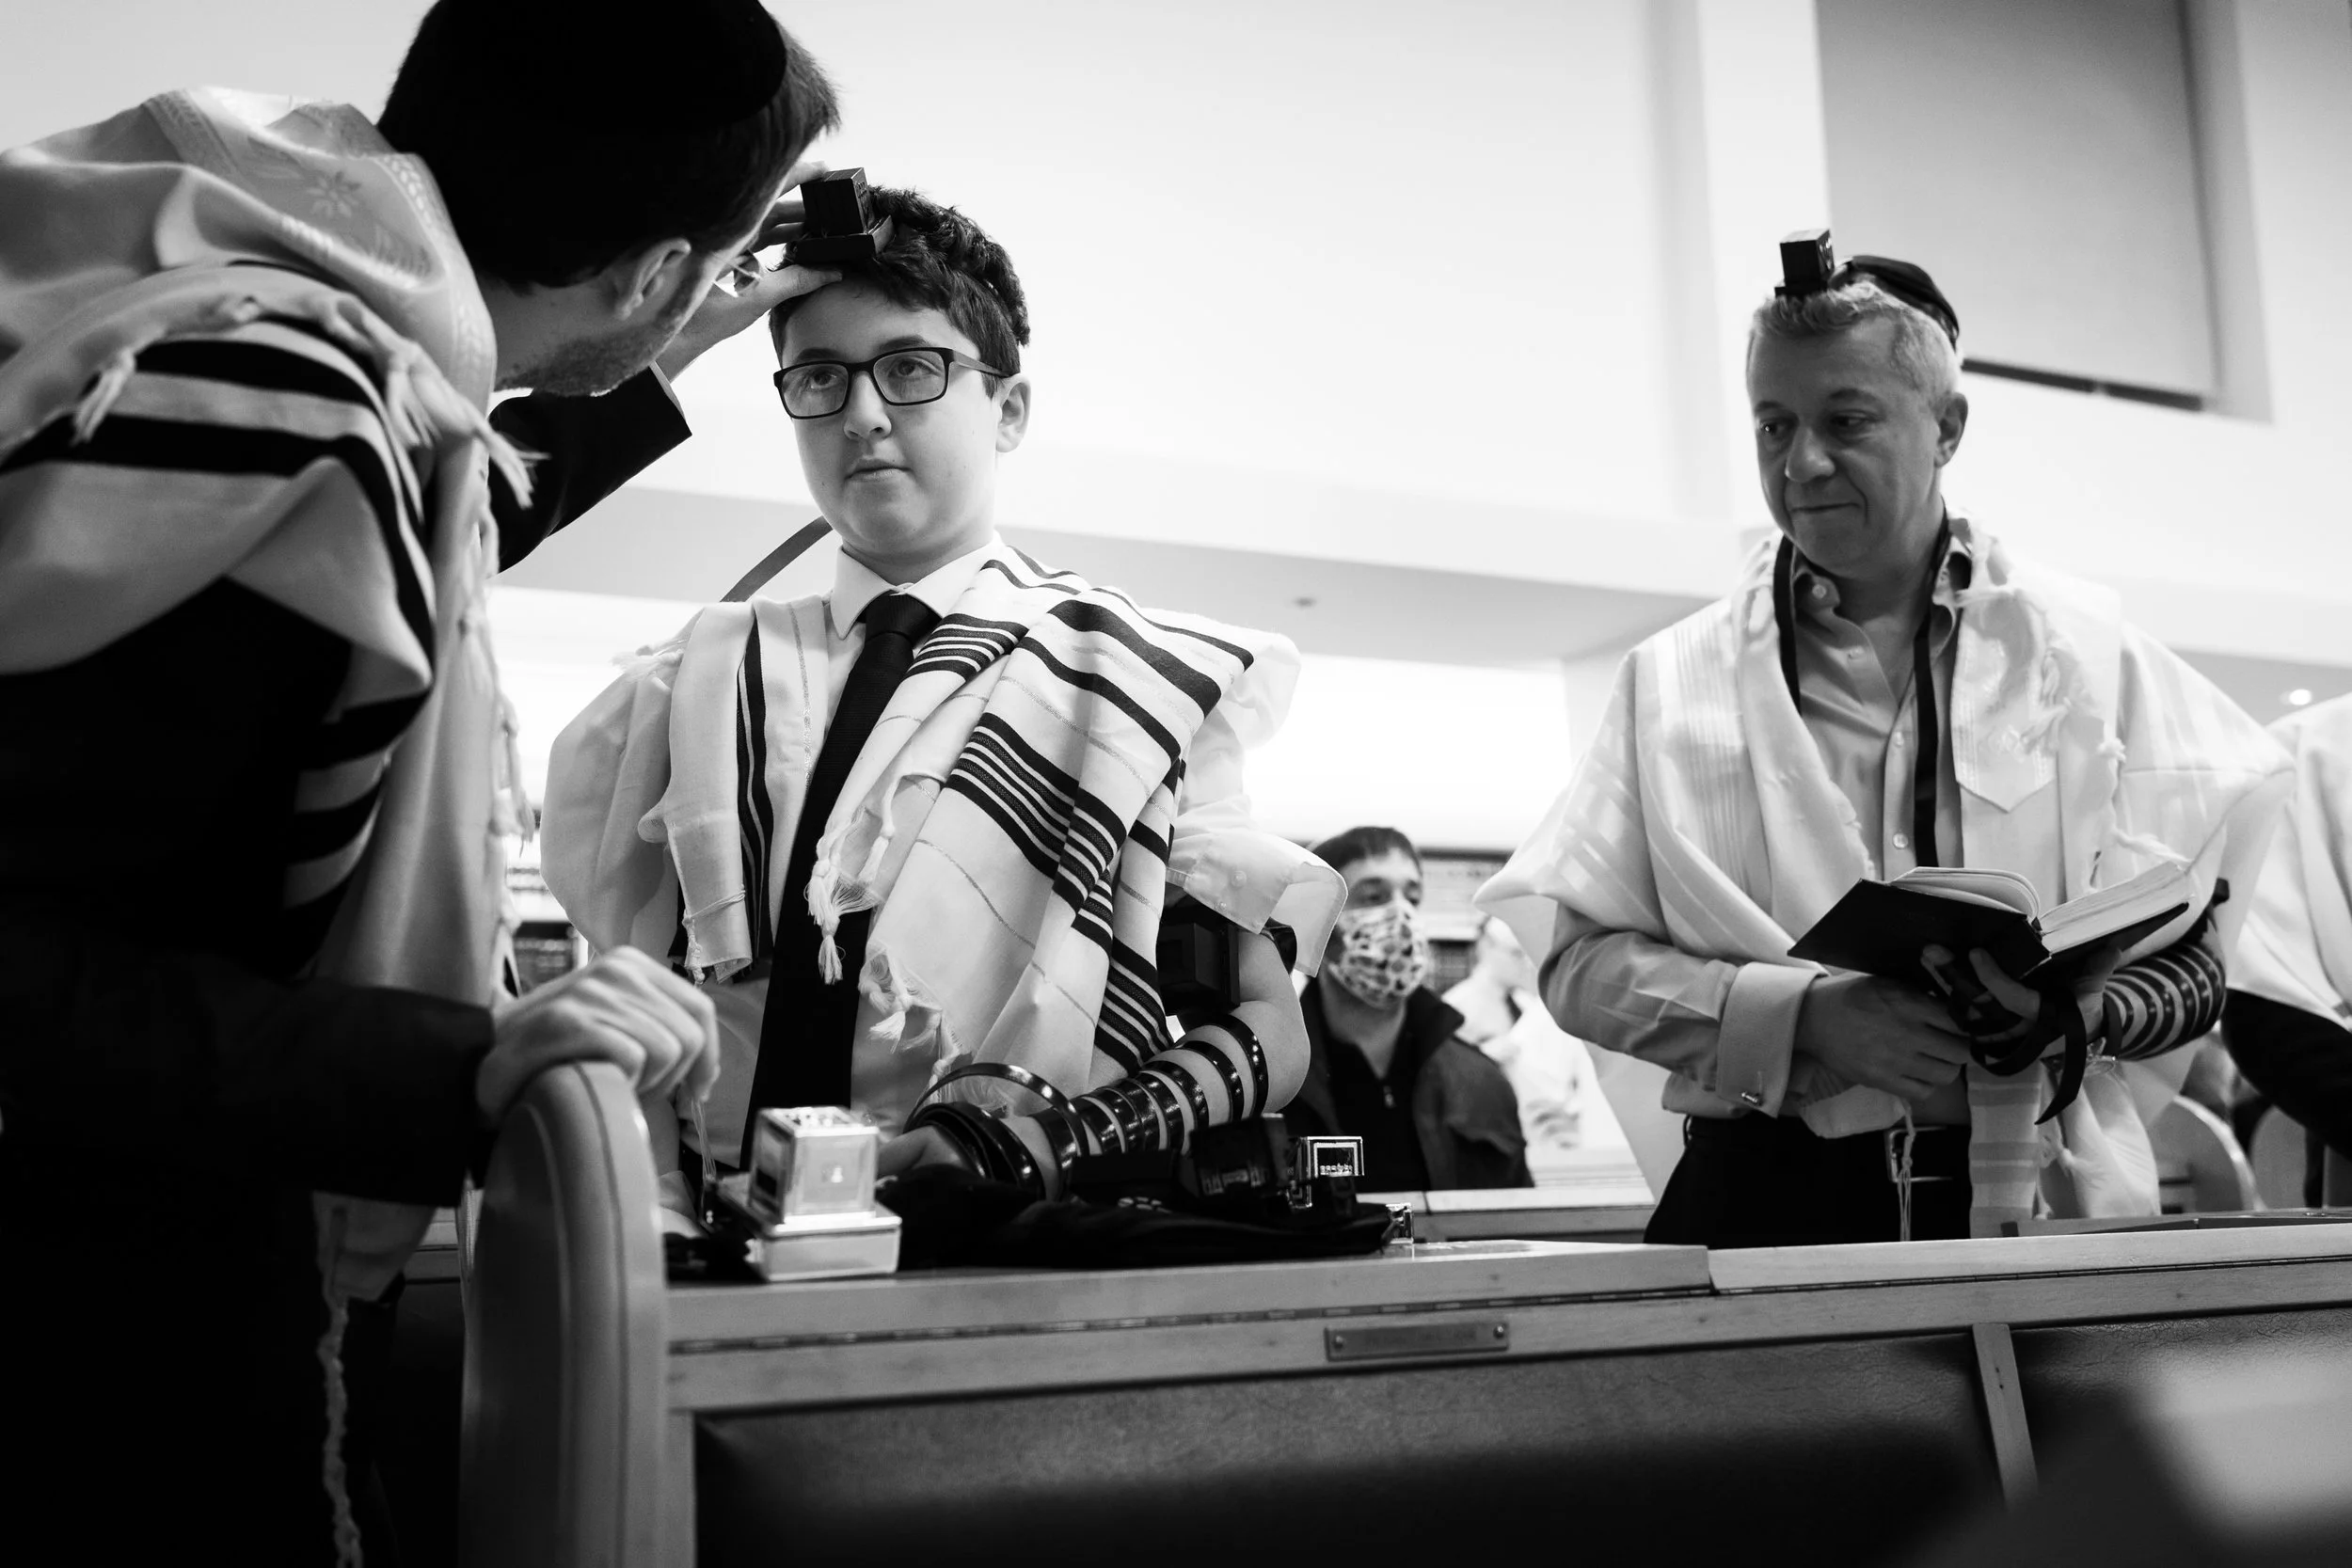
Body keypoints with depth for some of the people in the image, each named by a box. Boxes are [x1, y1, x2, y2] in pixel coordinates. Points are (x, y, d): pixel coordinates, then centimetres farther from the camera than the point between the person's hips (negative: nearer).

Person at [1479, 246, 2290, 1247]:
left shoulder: (2088, 652, 9)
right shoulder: (1672, 681, 8)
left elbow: (2192, 961, 10)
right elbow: (1578, 964, 4)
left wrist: (2074, 1016, -11)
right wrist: (1804, 1017, -9)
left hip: (2037, 1197, 1)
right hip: (1768, 1196, -1)